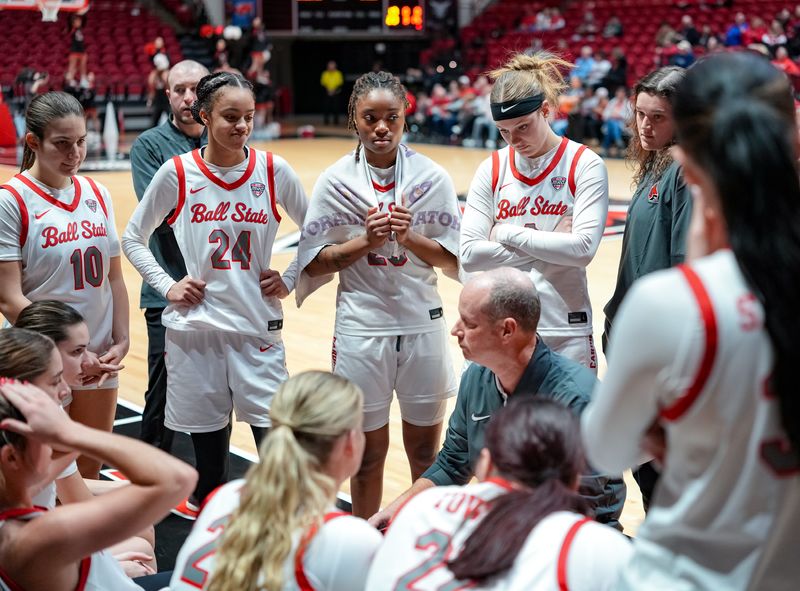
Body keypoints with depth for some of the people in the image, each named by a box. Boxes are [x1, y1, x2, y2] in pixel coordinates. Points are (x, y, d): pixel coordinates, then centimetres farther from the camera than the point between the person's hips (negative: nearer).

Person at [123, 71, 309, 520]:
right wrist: (167, 285, 0)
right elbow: (134, 237, 10)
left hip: (259, 327, 0)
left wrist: (290, 280, 0)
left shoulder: (274, 171, -2)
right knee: (207, 435, 9)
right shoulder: (177, 174, -3)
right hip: (195, 327, 0)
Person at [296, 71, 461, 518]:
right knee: (368, 453, 10)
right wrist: (365, 241, -16)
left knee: (425, 451, 12)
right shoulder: (336, 181, -2)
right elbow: (314, 263, -3)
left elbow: (453, 261, 0)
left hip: (422, 325, 1)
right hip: (361, 328, -1)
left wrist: (410, 237, -16)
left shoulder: (432, 177, -1)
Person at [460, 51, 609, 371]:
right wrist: (548, 244, -11)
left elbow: (583, 248, -16)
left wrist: (507, 233, -10)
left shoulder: (584, 164, -5)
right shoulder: (491, 170, 3)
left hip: (566, 332, -2)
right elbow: (468, 254, -6)